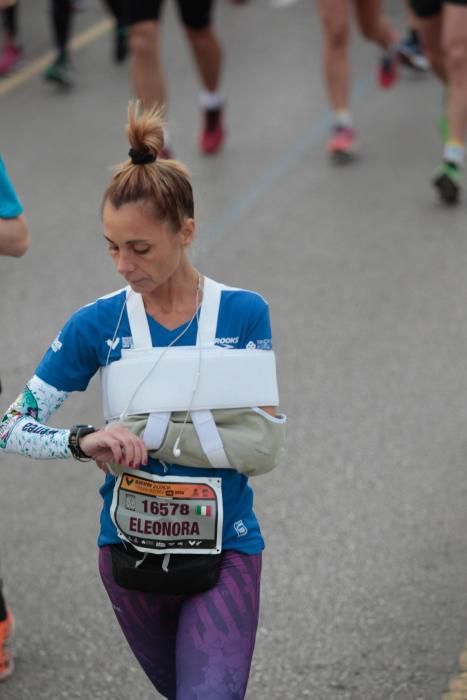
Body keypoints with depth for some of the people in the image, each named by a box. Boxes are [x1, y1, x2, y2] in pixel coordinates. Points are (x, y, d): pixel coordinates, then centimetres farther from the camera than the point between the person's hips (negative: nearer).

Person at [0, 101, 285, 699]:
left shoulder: (243, 314, -9)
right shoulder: (98, 325, -6)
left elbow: (263, 445, -15)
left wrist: (150, 432, -20)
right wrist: (84, 442, -24)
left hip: (224, 552, -2)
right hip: (131, 551, 2)